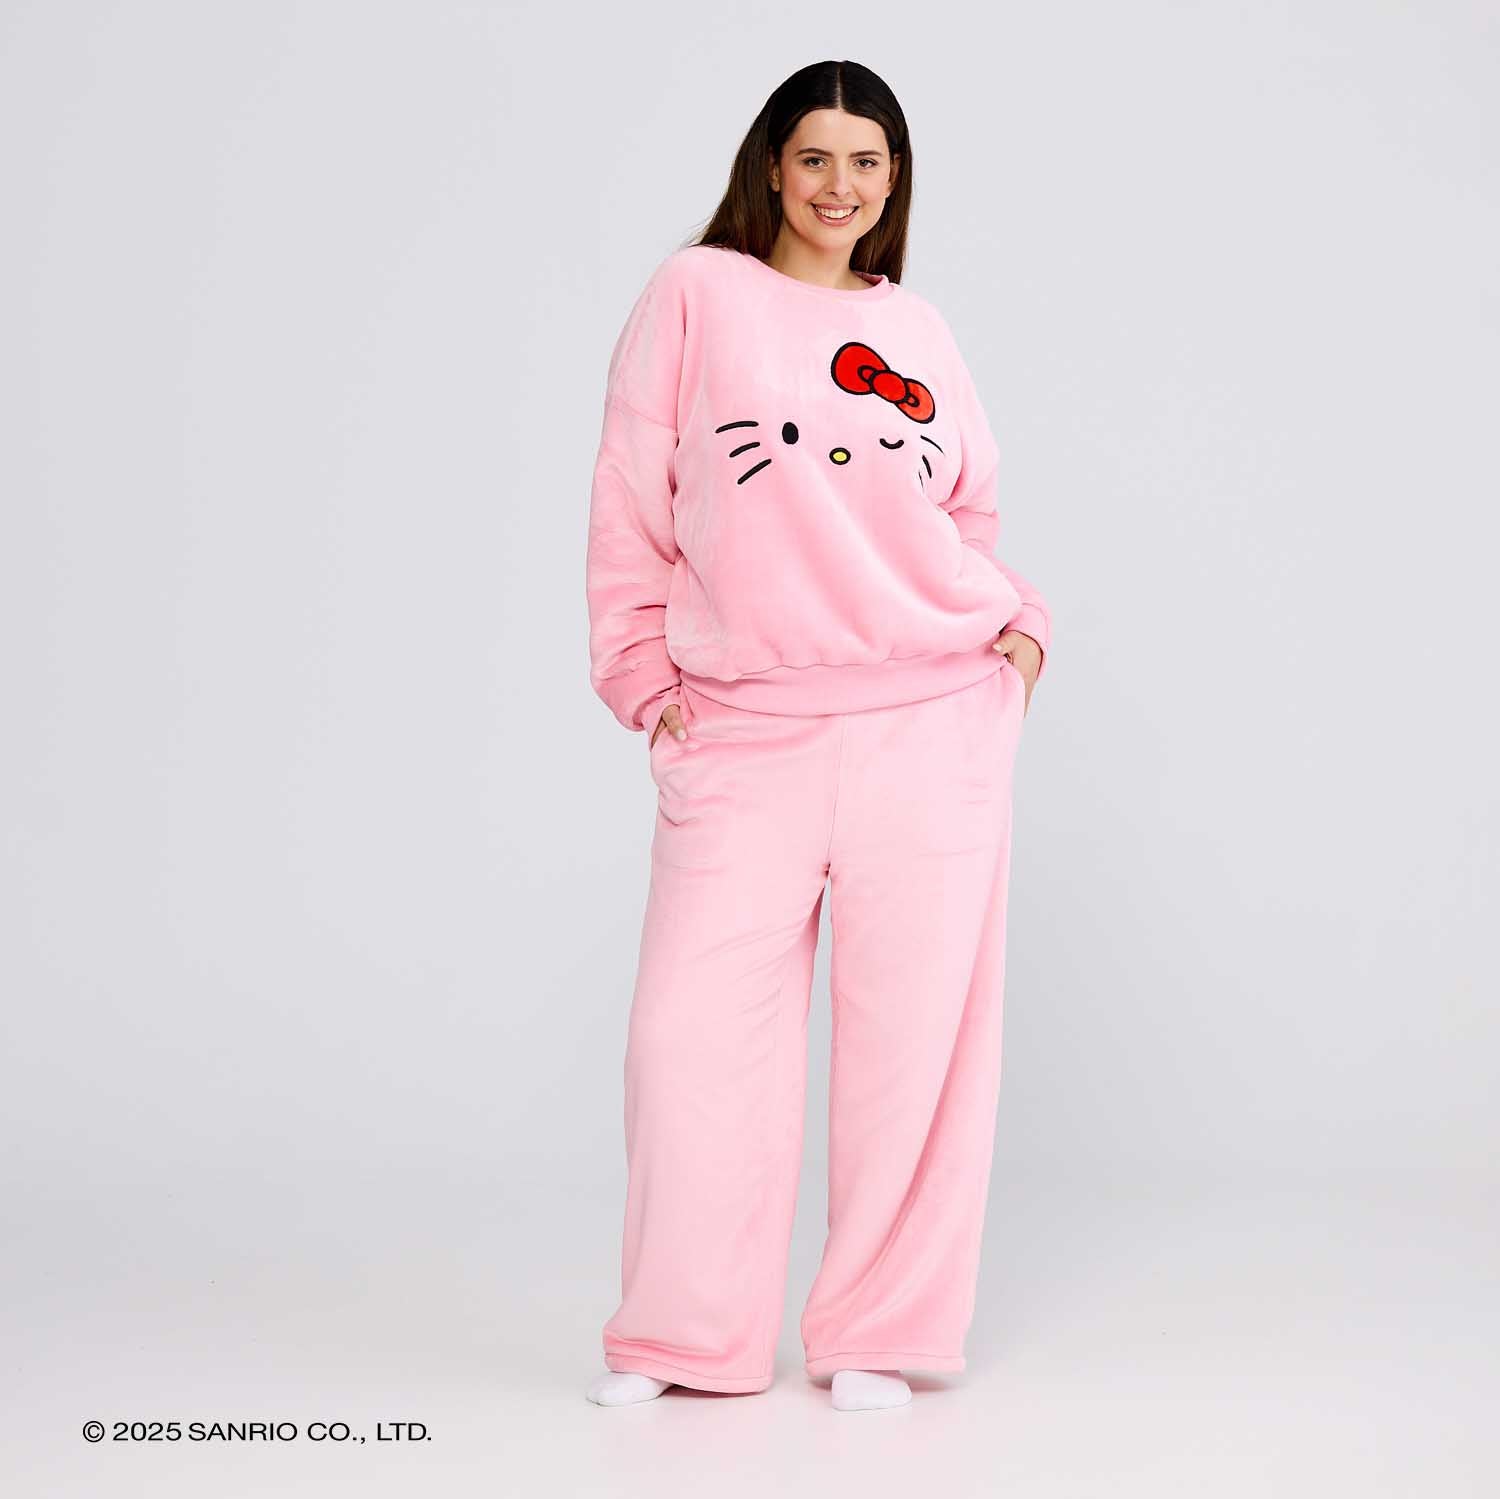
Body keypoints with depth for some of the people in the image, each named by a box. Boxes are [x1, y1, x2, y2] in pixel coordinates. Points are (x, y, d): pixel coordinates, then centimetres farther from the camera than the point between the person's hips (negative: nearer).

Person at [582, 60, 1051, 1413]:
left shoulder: (915, 327, 14)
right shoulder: (695, 295, 6)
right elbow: (633, 501, 6)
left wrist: (1022, 620, 6)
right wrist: (642, 675, 0)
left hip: (935, 718, 2)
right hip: (742, 732, -2)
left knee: (912, 1031, 2)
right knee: (697, 1032, -4)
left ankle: (879, 1335, 14)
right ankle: (683, 1338, 12)